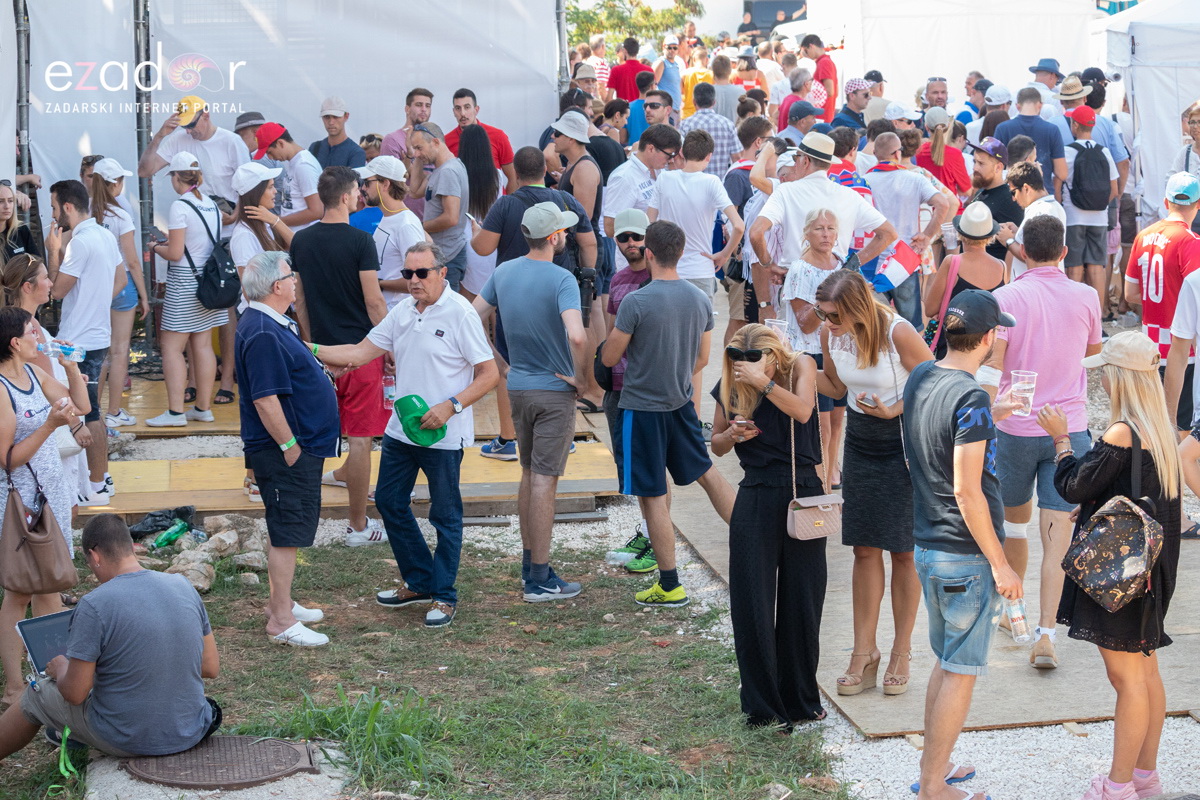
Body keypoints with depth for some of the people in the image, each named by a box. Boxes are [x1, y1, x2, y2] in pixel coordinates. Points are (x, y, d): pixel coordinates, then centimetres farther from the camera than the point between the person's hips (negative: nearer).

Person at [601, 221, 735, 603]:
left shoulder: (636, 303, -20)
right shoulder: (700, 300, -1)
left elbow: (608, 358, -12)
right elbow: (702, 359, 10)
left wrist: (617, 333, 9)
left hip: (642, 408, -6)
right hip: (681, 403, 6)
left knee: (653, 496, 2)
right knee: (705, 472, 23)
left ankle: (670, 586, 8)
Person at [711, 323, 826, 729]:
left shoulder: (800, 365, -2)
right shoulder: (730, 387, 3)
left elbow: (803, 411, -21)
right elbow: (717, 444, 13)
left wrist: (764, 381, -31)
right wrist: (733, 434, -8)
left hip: (804, 493, -1)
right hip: (756, 495, 1)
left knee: (801, 601, 4)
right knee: (752, 604, -2)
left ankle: (800, 701, 18)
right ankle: (762, 706, 7)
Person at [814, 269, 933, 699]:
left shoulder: (898, 333, -23)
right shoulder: (831, 333, -6)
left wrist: (894, 410, -24)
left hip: (905, 445, -5)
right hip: (860, 443, 5)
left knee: (904, 550, 3)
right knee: (864, 548, 5)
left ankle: (901, 652, 15)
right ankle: (864, 653, 13)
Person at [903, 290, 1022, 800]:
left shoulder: (920, 377, 4)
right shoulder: (971, 399, -20)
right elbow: (967, 492, -22)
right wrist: (1000, 564, -16)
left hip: (927, 547, 8)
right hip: (967, 555, -8)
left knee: (947, 662, 21)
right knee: (961, 671, 1)